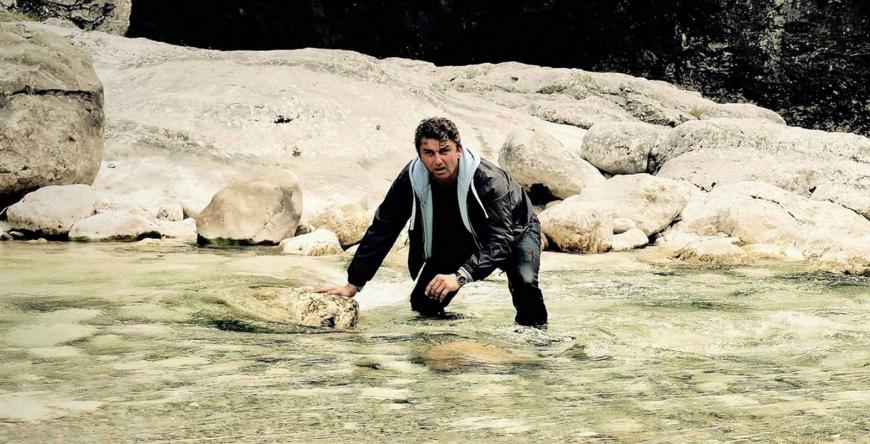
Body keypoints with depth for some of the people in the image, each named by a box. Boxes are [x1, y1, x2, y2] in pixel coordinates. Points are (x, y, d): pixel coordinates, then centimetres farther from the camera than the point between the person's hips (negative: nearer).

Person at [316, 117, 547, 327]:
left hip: (513, 231, -4)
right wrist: (353, 284, -22)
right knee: (423, 304, -6)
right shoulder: (411, 178, -26)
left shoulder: (489, 180, -38)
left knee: (524, 281, -32)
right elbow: (381, 230, -19)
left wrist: (460, 276, -61)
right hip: (459, 239, 4)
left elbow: (498, 241, -46)